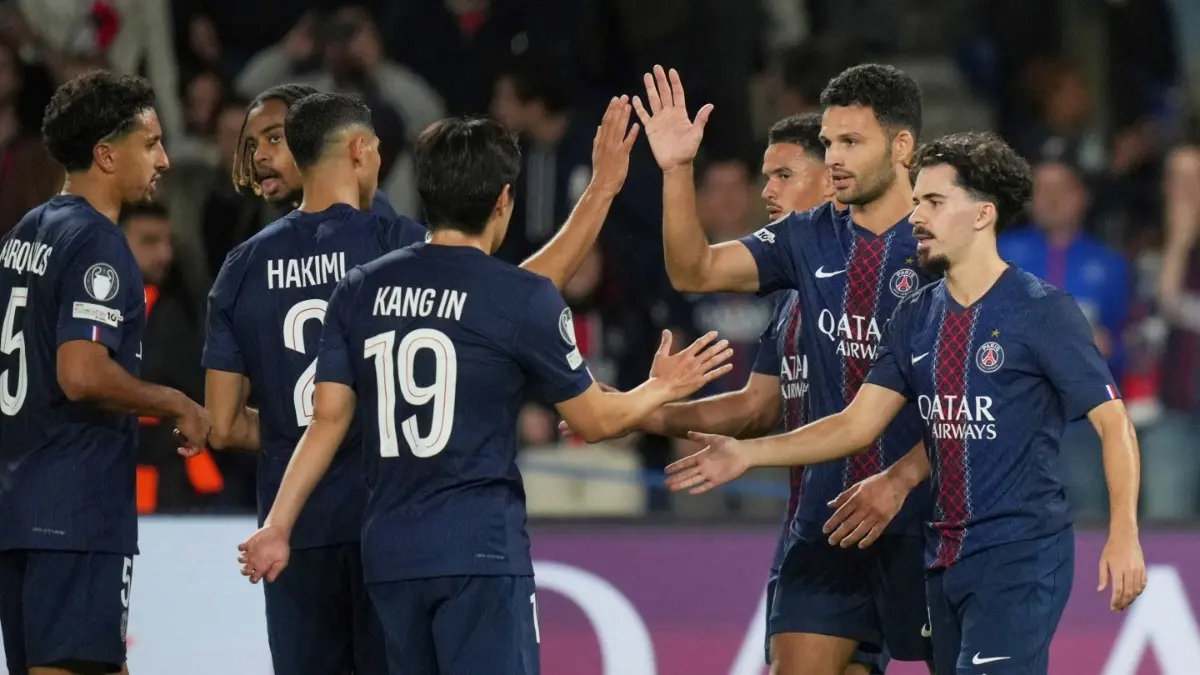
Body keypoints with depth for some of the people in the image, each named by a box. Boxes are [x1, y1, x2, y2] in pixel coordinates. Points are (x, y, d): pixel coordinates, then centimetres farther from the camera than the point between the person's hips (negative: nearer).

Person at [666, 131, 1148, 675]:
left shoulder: (1042, 311, -8)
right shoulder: (915, 318, 11)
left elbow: (1112, 422, -9)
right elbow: (858, 425, 10)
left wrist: (1124, 534, -19)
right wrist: (748, 454, -1)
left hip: (1020, 555, -7)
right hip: (945, 561, 7)